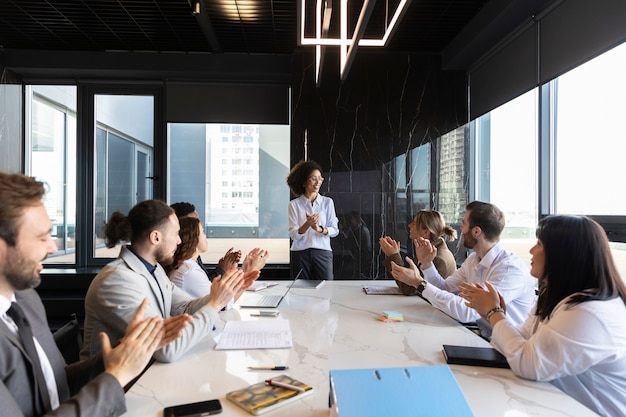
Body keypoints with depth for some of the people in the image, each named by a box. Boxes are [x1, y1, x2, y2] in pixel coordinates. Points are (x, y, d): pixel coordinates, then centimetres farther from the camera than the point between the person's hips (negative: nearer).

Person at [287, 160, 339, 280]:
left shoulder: (328, 202, 7)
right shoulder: (294, 204, 2)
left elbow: (335, 230, 3)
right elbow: (293, 235, -3)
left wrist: (319, 229, -16)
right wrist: (307, 224, -21)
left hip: (323, 252, 1)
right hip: (300, 253, -1)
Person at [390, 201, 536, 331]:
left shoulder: (511, 268, -23)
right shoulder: (473, 260, 2)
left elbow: (467, 312, -30)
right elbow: (445, 289, 7)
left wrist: (420, 283, -27)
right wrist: (426, 263, -8)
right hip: (485, 337, 6)